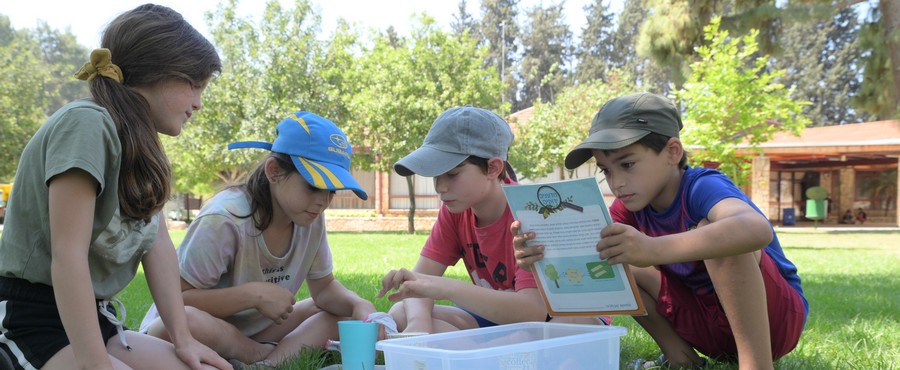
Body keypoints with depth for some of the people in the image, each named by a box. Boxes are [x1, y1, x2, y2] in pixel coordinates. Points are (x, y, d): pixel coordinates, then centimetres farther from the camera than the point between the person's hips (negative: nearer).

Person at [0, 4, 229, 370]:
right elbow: (68, 255, -24)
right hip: (34, 322, -9)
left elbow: (159, 245, 5)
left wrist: (182, 338, -1)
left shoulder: (141, 144, 11)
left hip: (95, 319, 9)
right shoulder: (87, 123, -18)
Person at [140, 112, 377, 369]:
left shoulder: (311, 220, -7)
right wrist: (254, 294, -32)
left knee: (343, 313, -6)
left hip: (255, 332, 6)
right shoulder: (225, 220, -27)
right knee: (188, 321, -40)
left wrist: (359, 305, -18)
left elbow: (324, 287, 4)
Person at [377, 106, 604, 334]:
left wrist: (446, 287, -46)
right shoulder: (455, 209, -6)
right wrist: (419, 323, -32)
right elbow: (422, 275, -9)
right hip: (497, 317, 5)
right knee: (401, 314, -13)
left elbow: (532, 311, -38)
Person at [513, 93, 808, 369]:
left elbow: (758, 229, -49)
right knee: (612, 257, -9)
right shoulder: (631, 206, -4)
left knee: (714, 232, -33)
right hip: (708, 326, 6)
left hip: (776, 317, -6)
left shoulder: (702, 188, -25)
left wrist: (654, 249, -60)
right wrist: (546, 256, -36)